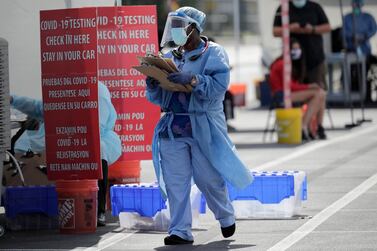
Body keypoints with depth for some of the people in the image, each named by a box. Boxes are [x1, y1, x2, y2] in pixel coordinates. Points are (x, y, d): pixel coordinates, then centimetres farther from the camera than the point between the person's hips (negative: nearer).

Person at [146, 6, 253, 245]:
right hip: (172, 127, 4)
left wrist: (192, 80, -27)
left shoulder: (214, 53, 0)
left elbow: (218, 87, -15)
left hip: (203, 128, -4)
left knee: (208, 178, 3)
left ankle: (226, 217, 28)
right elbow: (158, 98, 14)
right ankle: (180, 230, -1)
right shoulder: (170, 57, 14)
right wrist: (153, 84, -7)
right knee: (175, 182, -4)